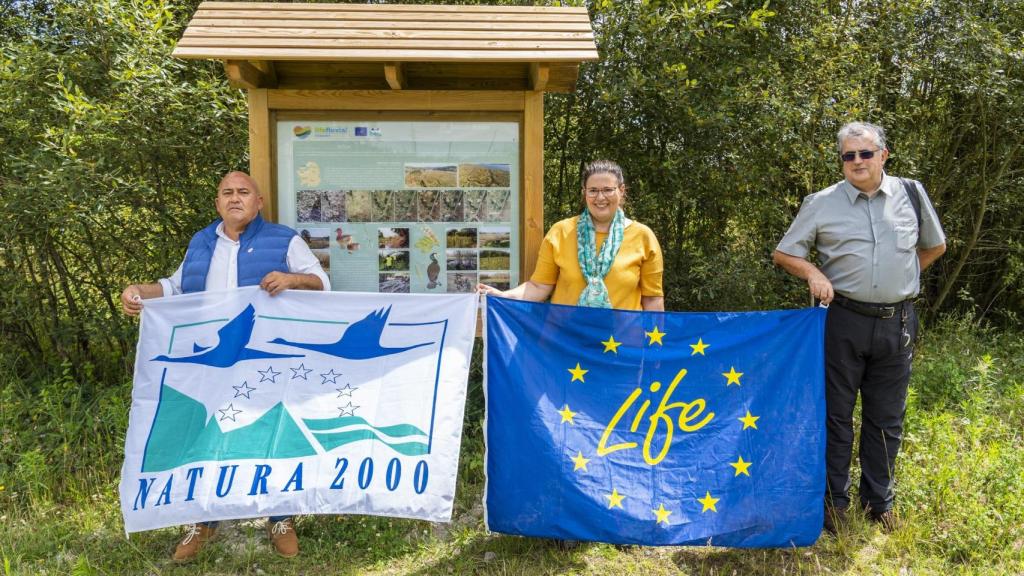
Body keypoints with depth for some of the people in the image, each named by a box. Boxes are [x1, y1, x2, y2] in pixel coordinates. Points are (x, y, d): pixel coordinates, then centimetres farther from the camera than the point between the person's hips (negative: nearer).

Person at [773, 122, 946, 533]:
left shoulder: (911, 194, 5)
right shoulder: (822, 203, -2)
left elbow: (935, 245, 20)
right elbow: (783, 253, 4)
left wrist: (901, 277, 10)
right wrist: (814, 273, -13)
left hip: (896, 322, 2)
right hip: (844, 321, -2)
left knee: (886, 418, 12)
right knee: (836, 414, 7)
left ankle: (879, 501, 29)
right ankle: (834, 500, 22)